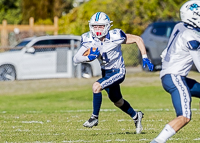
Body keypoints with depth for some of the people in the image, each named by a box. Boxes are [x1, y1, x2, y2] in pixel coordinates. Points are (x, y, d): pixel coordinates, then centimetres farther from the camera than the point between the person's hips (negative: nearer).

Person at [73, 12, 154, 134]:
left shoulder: (115, 37, -24)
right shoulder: (89, 40, -14)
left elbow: (138, 39, -12)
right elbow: (76, 59, -18)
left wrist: (145, 58, -17)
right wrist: (88, 57, -37)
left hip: (117, 72, -6)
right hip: (106, 72, 6)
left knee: (96, 86, -27)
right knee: (117, 102, 23)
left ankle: (95, 117, -10)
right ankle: (136, 116, 50)